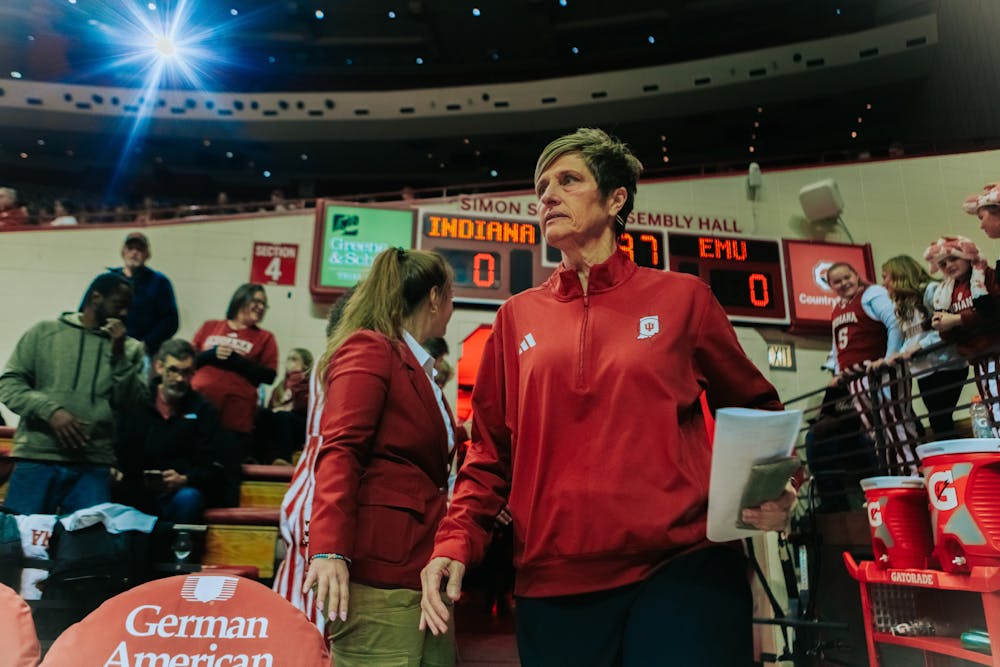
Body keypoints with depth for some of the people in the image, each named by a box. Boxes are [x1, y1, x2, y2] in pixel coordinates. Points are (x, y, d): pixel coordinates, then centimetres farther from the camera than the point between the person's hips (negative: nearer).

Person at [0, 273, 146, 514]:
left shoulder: (130, 348, 11)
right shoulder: (44, 332, 11)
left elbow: (135, 404, 3)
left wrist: (119, 355, -6)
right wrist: (50, 411, -11)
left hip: (93, 467, 1)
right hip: (37, 458, 0)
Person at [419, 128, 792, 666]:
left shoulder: (682, 297, 3)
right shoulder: (518, 317, 8)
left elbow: (752, 409, 11)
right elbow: (491, 452, 10)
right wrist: (455, 543, -1)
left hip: (684, 570, -2)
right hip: (554, 587, 3)